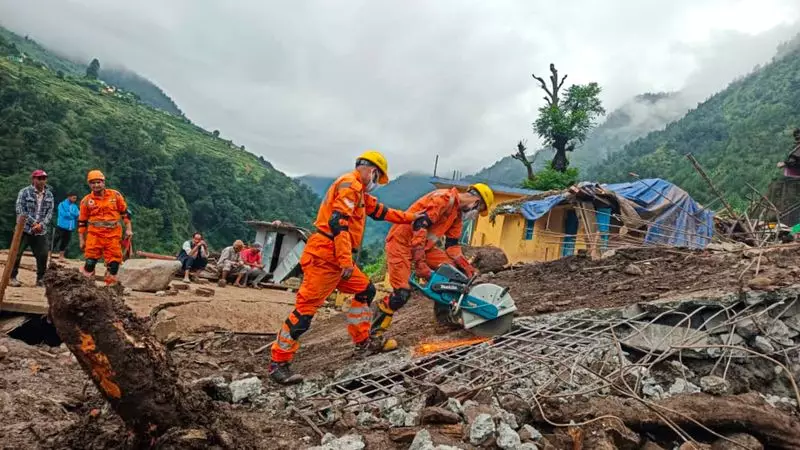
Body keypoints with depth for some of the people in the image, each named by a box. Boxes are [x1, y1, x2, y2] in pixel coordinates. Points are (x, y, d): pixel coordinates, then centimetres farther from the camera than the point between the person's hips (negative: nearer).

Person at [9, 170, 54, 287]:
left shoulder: (49, 195, 7)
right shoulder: (24, 192, -4)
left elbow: (50, 212, 2)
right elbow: (20, 210, -10)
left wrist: (41, 224, -13)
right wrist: (33, 223, -16)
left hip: (41, 231, 3)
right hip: (24, 229, -3)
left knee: (43, 255, 2)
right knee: (16, 253, -2)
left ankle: (40, 279, 15)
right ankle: (12, 277, 10)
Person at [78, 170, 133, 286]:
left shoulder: (115, 195, 4)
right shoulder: (86, 201, 5)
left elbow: (125, 212, 10)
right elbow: (81, 222, 10)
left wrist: (128, 229, 2)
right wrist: (82, 240, 8)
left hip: (113, 236, 0)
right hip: (94, 236, 0)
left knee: (114, 263, 2)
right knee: (90, 262, -5)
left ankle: (110, 286, 14)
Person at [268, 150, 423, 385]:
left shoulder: (358, 191, 22)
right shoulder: (350, 183, -10)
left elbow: (380, 211, 29)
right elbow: (338, 222, -21)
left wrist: (411, 218, 32)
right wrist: (346, 260, -24)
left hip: (337, 258, 11)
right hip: (325, 256, -11)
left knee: (365, 291, 17)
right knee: (306, 307, -9)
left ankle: (363, 344, 25)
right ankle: (278, 362, -1)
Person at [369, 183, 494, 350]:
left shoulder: (458, 212, 13)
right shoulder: (445, 198, -19)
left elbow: (452, 245, 15)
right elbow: (420, 225, -28)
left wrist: (467, 267, 4)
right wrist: (419, 262, -30)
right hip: (402, 241, -9)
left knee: (453, 268, 1)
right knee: (402, 292, -17)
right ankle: (375, 332, -2)